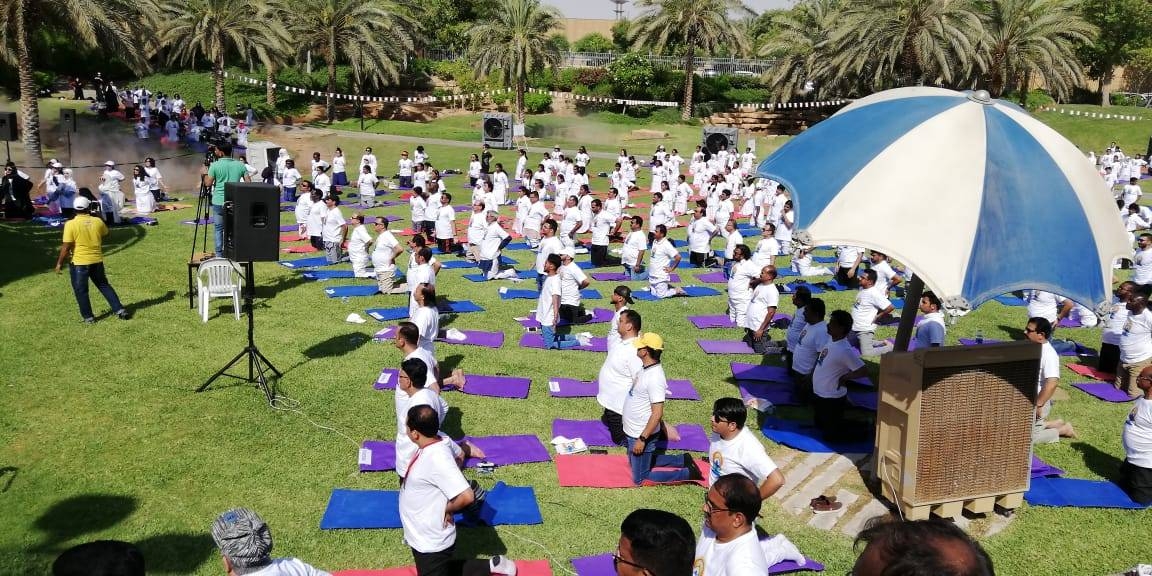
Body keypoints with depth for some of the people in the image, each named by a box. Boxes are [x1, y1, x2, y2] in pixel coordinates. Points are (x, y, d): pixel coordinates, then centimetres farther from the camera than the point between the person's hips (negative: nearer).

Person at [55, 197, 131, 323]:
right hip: (97, 261, 4)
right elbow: (105, 234, 16)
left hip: (79, 263, -4)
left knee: (81, 290, 11)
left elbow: (66, 247, -14)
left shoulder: (71, 224, -14)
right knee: (104, 285, 18)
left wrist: (59, 263, -4)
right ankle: (119, 310, 14)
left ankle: (88, 317, 16)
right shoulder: (98, 221, -4)